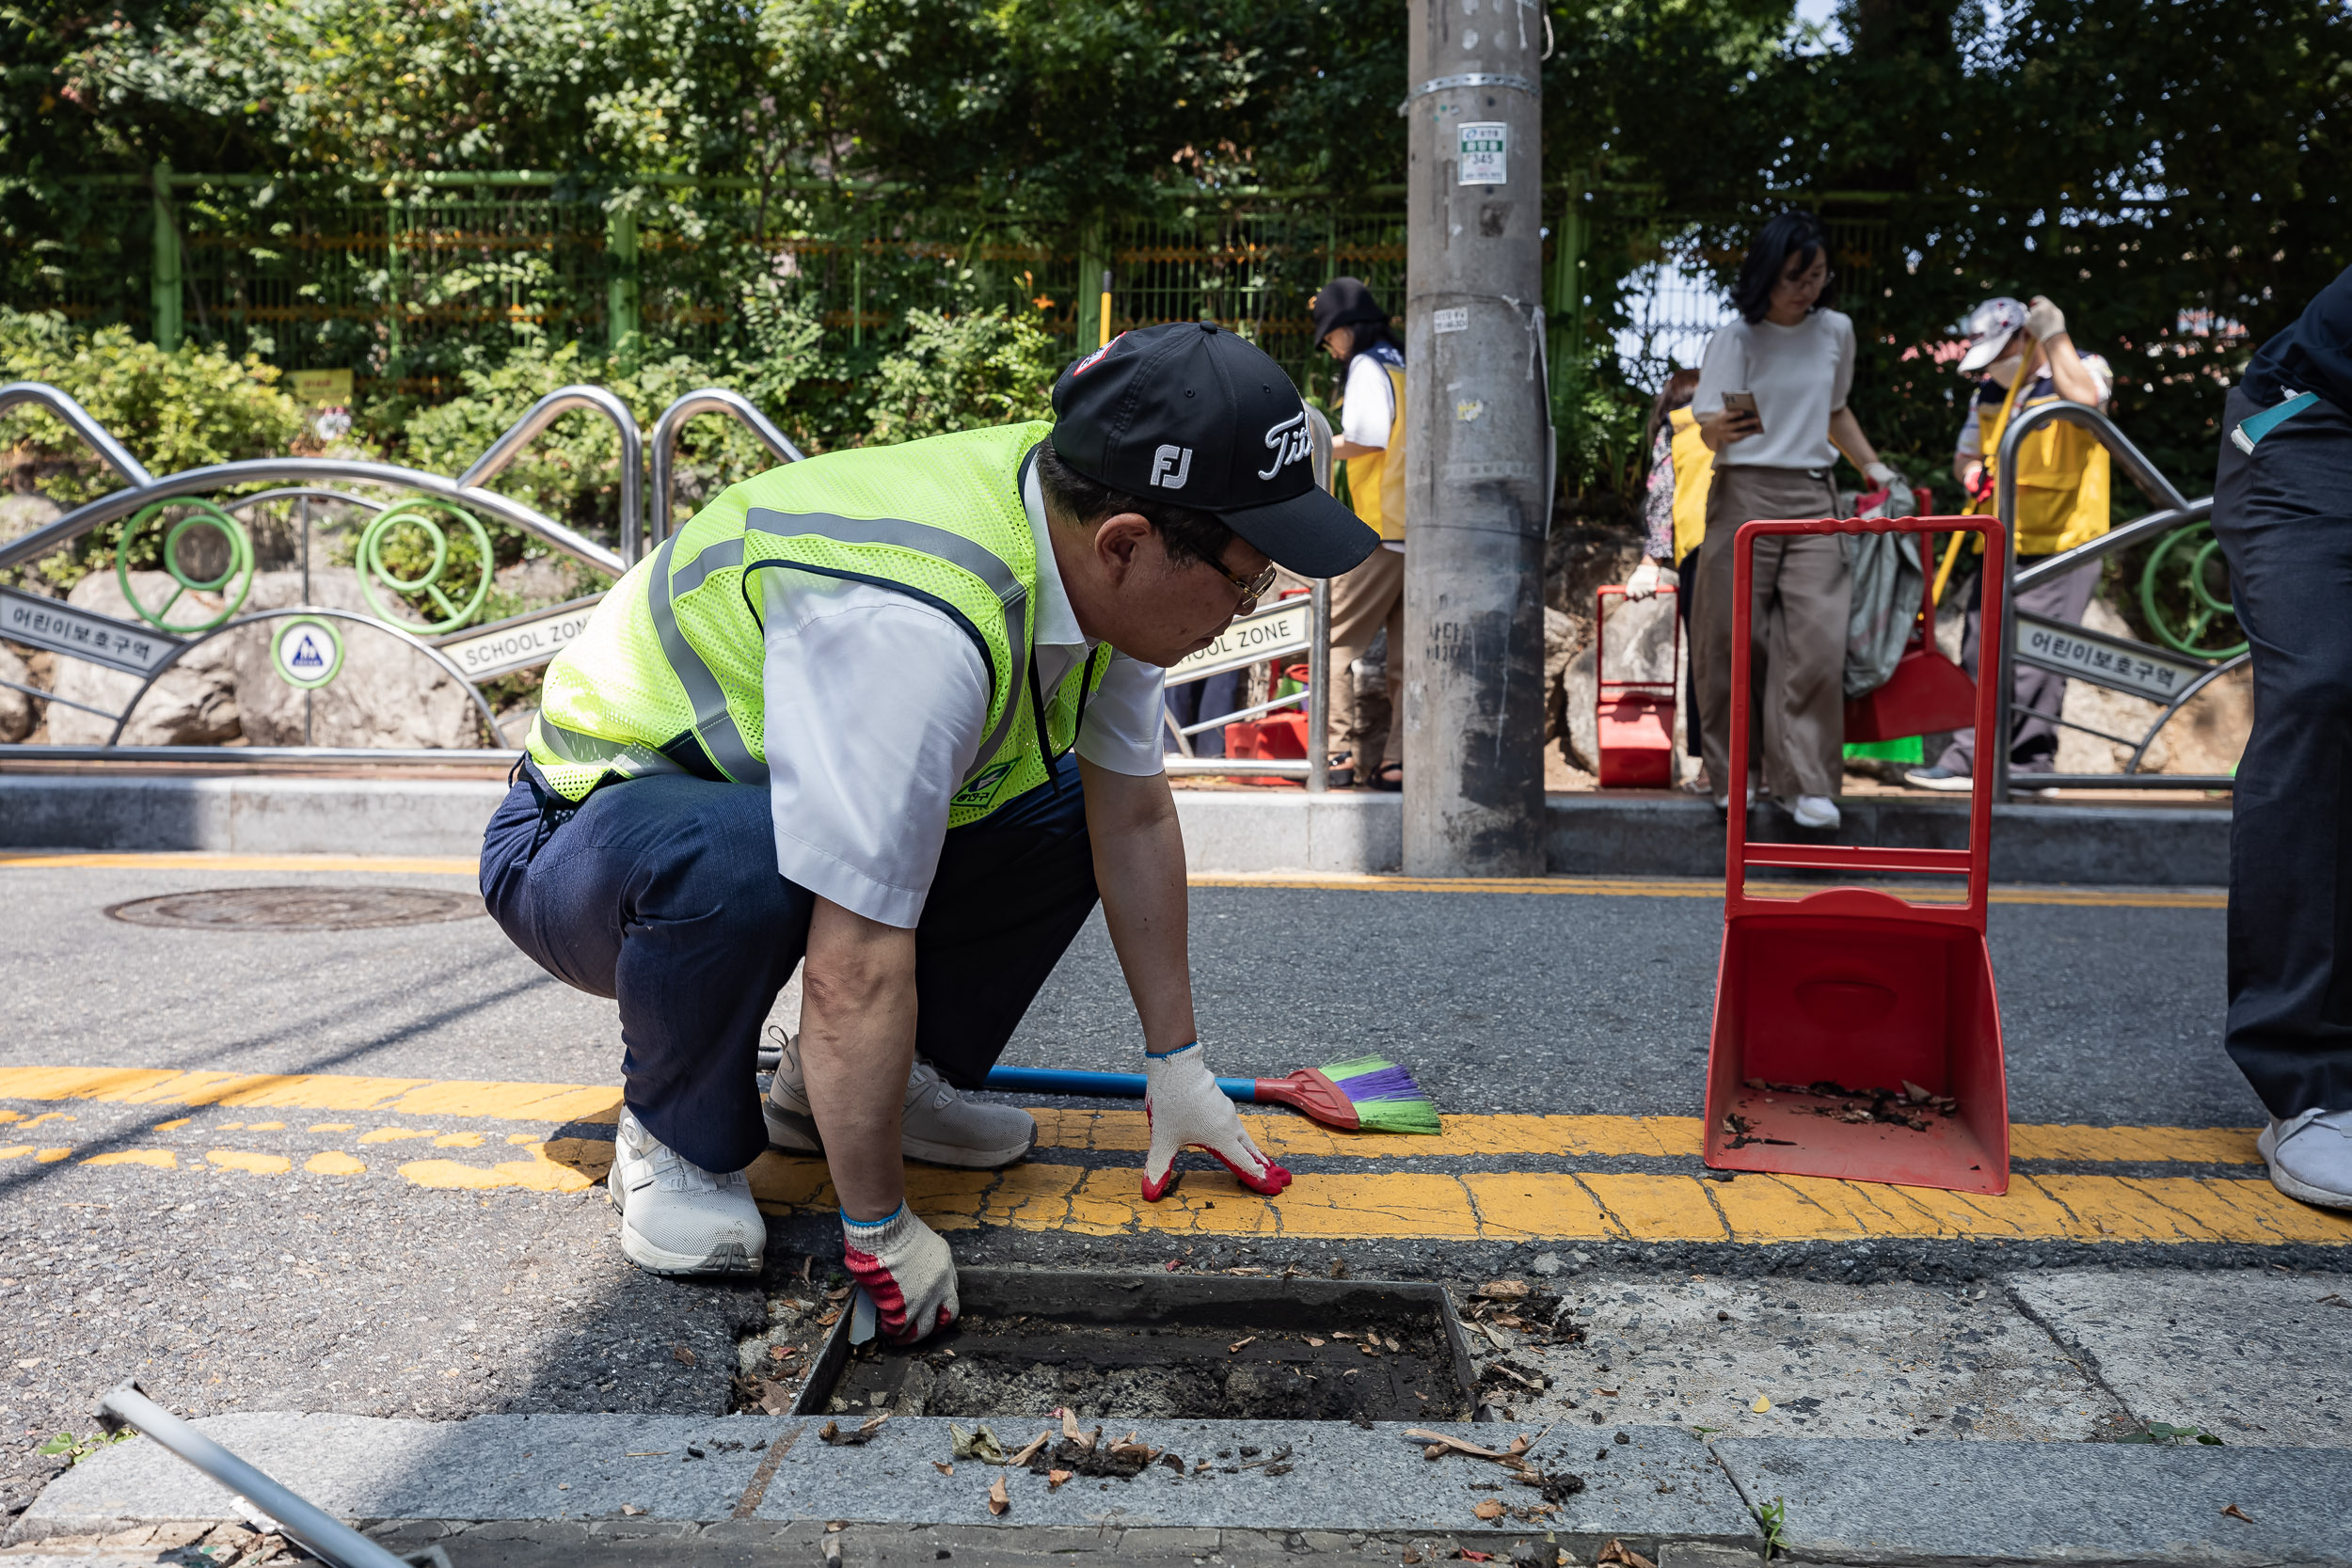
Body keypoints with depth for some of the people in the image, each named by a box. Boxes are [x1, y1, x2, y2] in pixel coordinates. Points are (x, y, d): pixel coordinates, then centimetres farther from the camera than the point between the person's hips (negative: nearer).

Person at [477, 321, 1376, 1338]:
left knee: (1072, 806, -3)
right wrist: (879, 1232, -26)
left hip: (745, 788, 8)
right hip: (591, 834, -7)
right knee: (735, 857, -40)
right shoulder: (913, 624, -39)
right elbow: (857, 973, -37)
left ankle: (831, 1091, 9)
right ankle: (674, 1139, -8)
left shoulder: (1094, 563, -11)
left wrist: (1176, 1063, 1)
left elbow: (1134, 816, -2)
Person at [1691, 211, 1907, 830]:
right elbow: (1708, 430, -6)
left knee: (1819, 640, -9)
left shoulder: (1836, 332, 13)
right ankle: (1732, 773, 12)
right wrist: (1723, 428, -28)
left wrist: (1872, 465, 19)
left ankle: (1806, 783, -7)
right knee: (1734, 641, -2)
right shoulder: (1735, 339, 0)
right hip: (1744, 495, -3)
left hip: (1813, 499, 3)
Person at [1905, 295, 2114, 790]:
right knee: (1981, 655, 4)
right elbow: (1965, 453, 20)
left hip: (2063, 545, -6)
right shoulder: (1988, 392, 16)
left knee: (2031, 657, -11)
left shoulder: (2087, 367, -1)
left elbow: (2084, 397, -25)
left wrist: (2055, 336, -17)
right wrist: (1973, 472, -3)